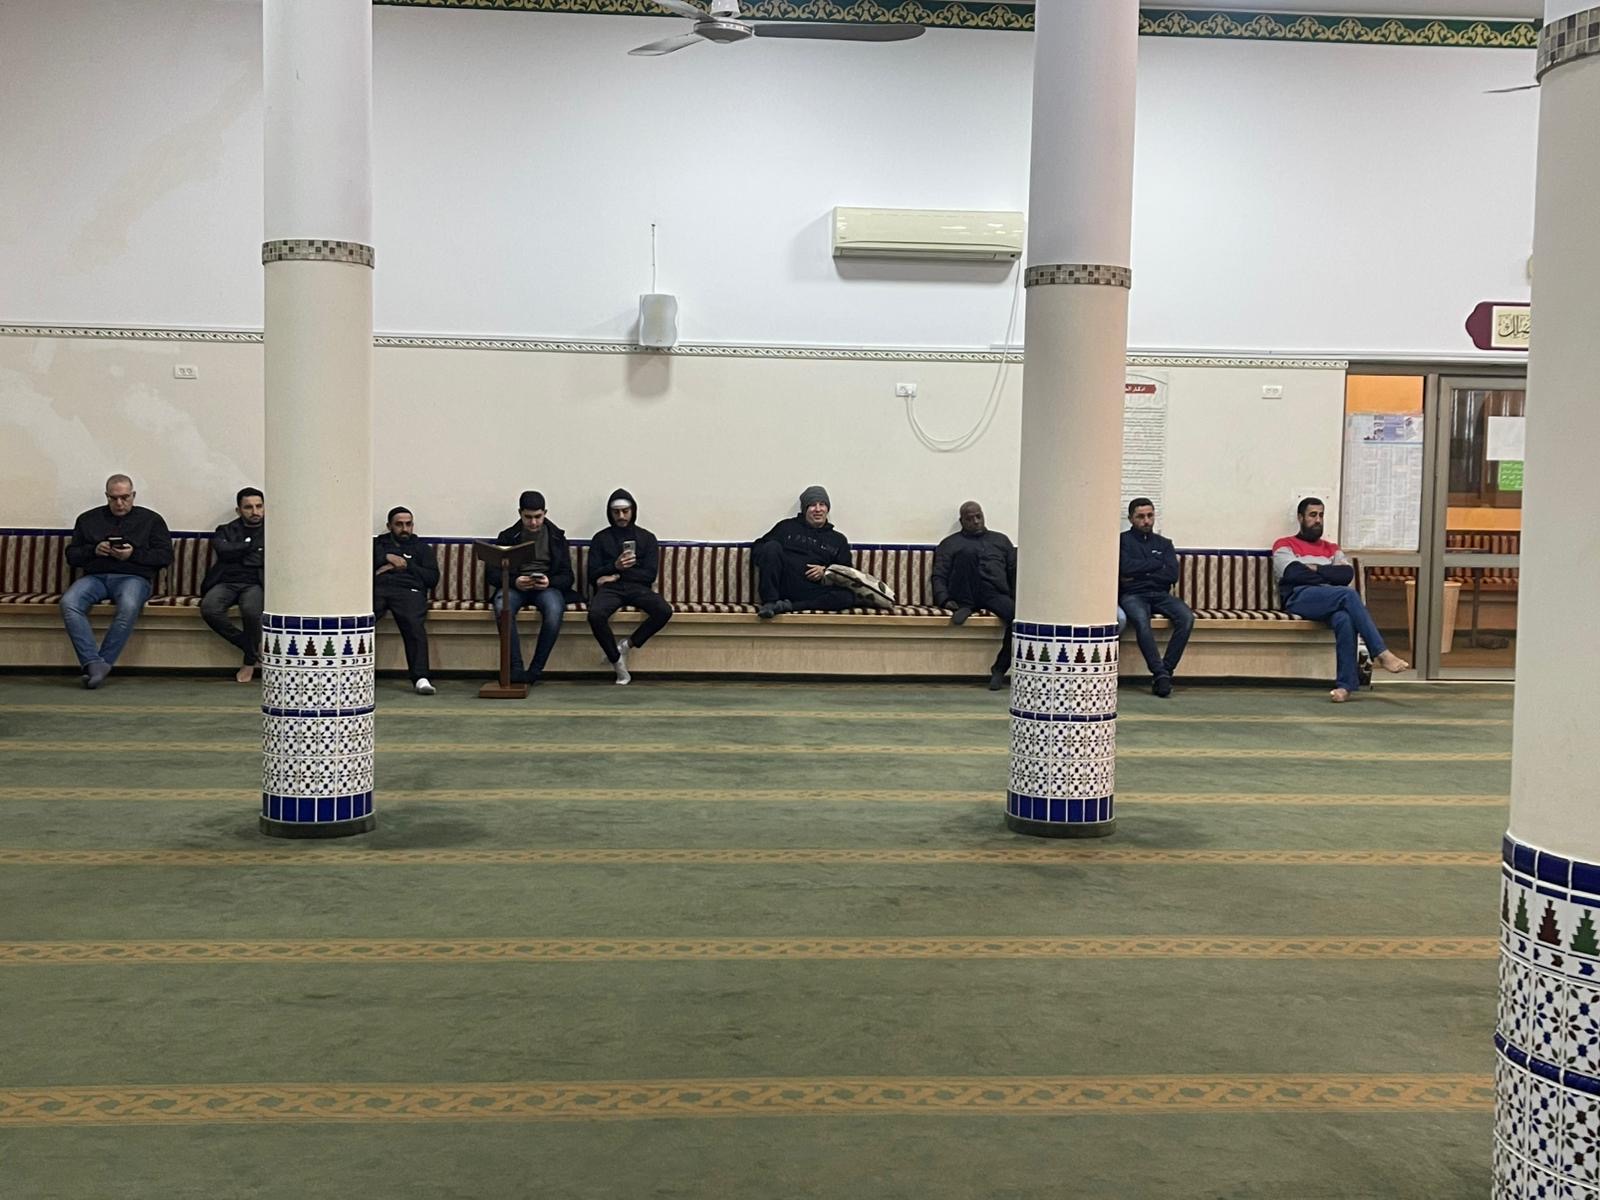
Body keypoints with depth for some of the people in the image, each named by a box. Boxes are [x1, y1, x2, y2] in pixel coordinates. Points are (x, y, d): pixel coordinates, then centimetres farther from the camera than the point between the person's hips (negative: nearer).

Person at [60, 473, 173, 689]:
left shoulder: (151, 519, 15)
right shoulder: (88, 519, 22)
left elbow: (166, 556, 6)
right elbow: (71, 556, 18)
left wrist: (134, 554, -9)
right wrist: (93, 550, -3)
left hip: (133, 577, -2)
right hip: (95, 576, 3)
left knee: (129, 606, -39)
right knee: (68, 602, -31)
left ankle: (103, 663, -31)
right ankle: (93, 663, -35)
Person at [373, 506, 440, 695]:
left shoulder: (422, 548, 29)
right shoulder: (376, 543, 32)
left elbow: (433, 578, 13)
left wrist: (406, 566, 6)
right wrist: (387, 558, 4)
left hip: (408, 590, -1)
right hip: (376, 588, 1)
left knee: (414, 623, -36)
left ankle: (420, 678, -44)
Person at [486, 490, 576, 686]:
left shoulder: (556, 537, 10)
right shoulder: (507, 537, 10)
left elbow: (567, 576, 8)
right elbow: (490, 572, 5)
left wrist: (550, 581, -16)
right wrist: (513, 581, -15)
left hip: (546, 587, 0)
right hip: (514, 586, 0)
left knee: (555, 610, -36)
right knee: (503, 607, -36)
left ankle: (535, 670, -28)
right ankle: (515, 668, -33)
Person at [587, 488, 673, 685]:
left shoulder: (647, 538, 13)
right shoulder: (600, 538, 12)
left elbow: (650, 574, 3)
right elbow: (593, 575, 5)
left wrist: (619, 575, -6)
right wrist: (615, 566, -14)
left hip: (638, 587, 1)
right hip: (609, 587, -1)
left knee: (664, 611, -31)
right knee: (595, 615, -36)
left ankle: (626, 645, -15)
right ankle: (616, 661, -18)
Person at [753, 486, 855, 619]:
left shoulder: (838, 539, 22)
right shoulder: (787, 526, 18)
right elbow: (757, 548, 13)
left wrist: (826, 571, -2)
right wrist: (772, 561, -8)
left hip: (811, 593, 1)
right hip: (781, 587, -1)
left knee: (848, 596, -27)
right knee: (772, 546, -25)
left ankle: (788, 606, -30)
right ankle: (770, 602, -28)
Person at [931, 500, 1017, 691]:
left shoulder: (1001, 540, 27)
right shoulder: (950, 544, 19)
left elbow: (1014, 572, 19)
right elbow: (939, 577, 9)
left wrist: (1018, 598, 1)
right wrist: (945, 600, -11)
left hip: (996, 594, 2)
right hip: (965, 595, -2)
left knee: (1019, 613, -33)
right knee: (968, 552, -30)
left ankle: (1000, 669, -21)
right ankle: (966, 607, -21)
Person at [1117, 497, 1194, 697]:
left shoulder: (1164, 544, 21)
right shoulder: (1122, 540, 10)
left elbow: (1172, 575, 5)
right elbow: (1125, 568, -9)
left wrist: (1139, 574, -4)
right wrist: (1158, 563, 0)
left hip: (1160, 595, 3)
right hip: (1132, 596, -3)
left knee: (1186, 617, -27)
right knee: (1141, 619, -37)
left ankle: (1166, 670, -27)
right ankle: (1160, 674, -38)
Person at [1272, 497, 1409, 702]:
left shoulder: (1332, 549, 29)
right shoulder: (1284, 545, 15)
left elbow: (1347, 574, 8)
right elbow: (1295, 573, -6)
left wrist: (1316, 570, -1)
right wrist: (1330, 576, 1)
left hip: (1331, 600, 4)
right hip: (1299, 597, -4)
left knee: (1344, 618, -36)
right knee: (1348, 594, -33)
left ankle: (1346, 684, -40)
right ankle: (1382, 654, -36)